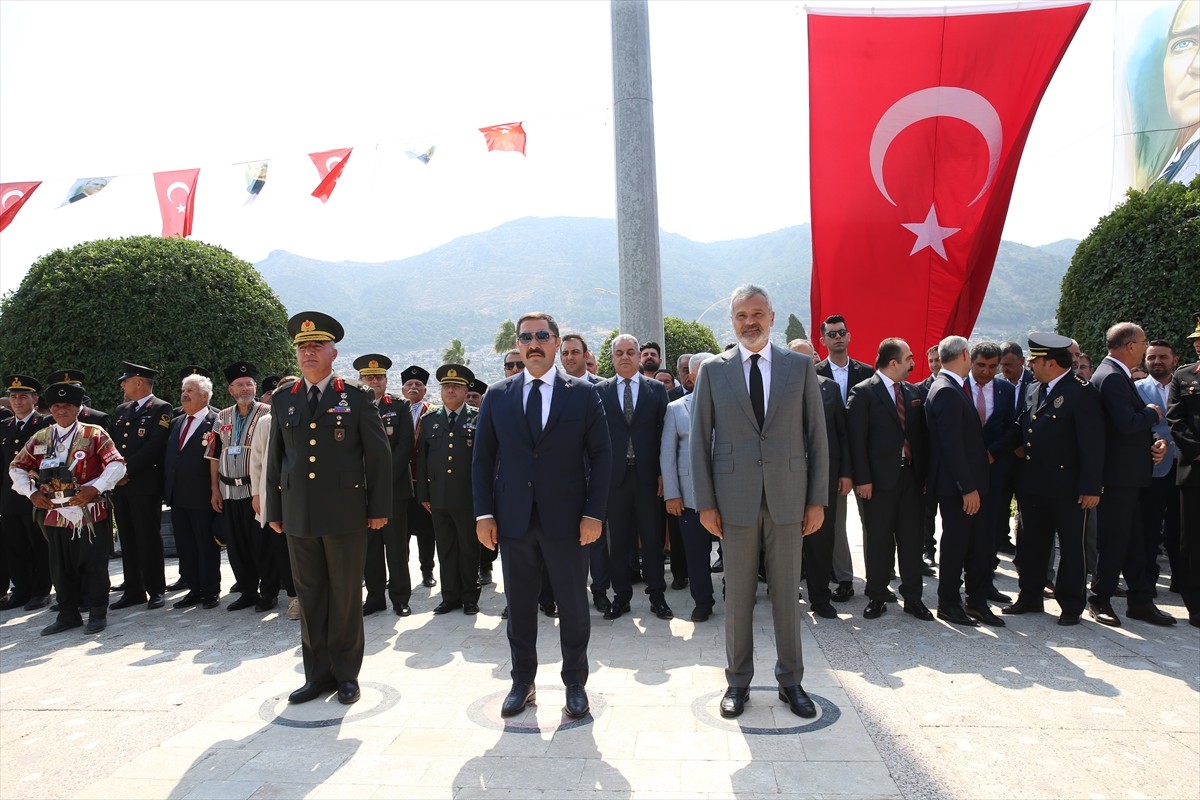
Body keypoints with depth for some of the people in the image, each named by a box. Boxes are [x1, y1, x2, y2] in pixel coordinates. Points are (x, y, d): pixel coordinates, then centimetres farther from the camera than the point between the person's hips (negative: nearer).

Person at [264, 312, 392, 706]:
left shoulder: (356, 397, 0)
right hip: (298, 514, 3)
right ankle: (318, 674, 23)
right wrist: (273, 510, 10)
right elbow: (275, 458, 13)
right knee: (309, 597, 10)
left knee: (346, 597, 6)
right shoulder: (282, 399, 10)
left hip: (346, 512, -3)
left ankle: (346, 674, 19)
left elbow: (378, 454, -1)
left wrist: (379, 508, -4)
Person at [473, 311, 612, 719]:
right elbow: (483, 458, 6)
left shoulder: (583, 393, 0)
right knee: (519, 605, 12)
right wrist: (484, 513, -1)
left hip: (567, 520, -1)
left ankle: (575, 683, 27)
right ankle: (522, 682, 29)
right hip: (513, 520, 2)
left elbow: (601, 456, -1)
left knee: (573, 605, 9)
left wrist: (594, 513, -8)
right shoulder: (497, 395, 6)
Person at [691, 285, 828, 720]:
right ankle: (738, 680, 24)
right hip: (735, 498, 0)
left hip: (788, 496, 1)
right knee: (737, 594, 8)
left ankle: (791, 680, 26)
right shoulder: (713, 370, 3)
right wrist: (705, 502, -3)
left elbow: (817, 435, 4)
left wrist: (818, 500, -1)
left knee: (787, 592, 10)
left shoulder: (801, 366, 4)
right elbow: (700, 439, 3)